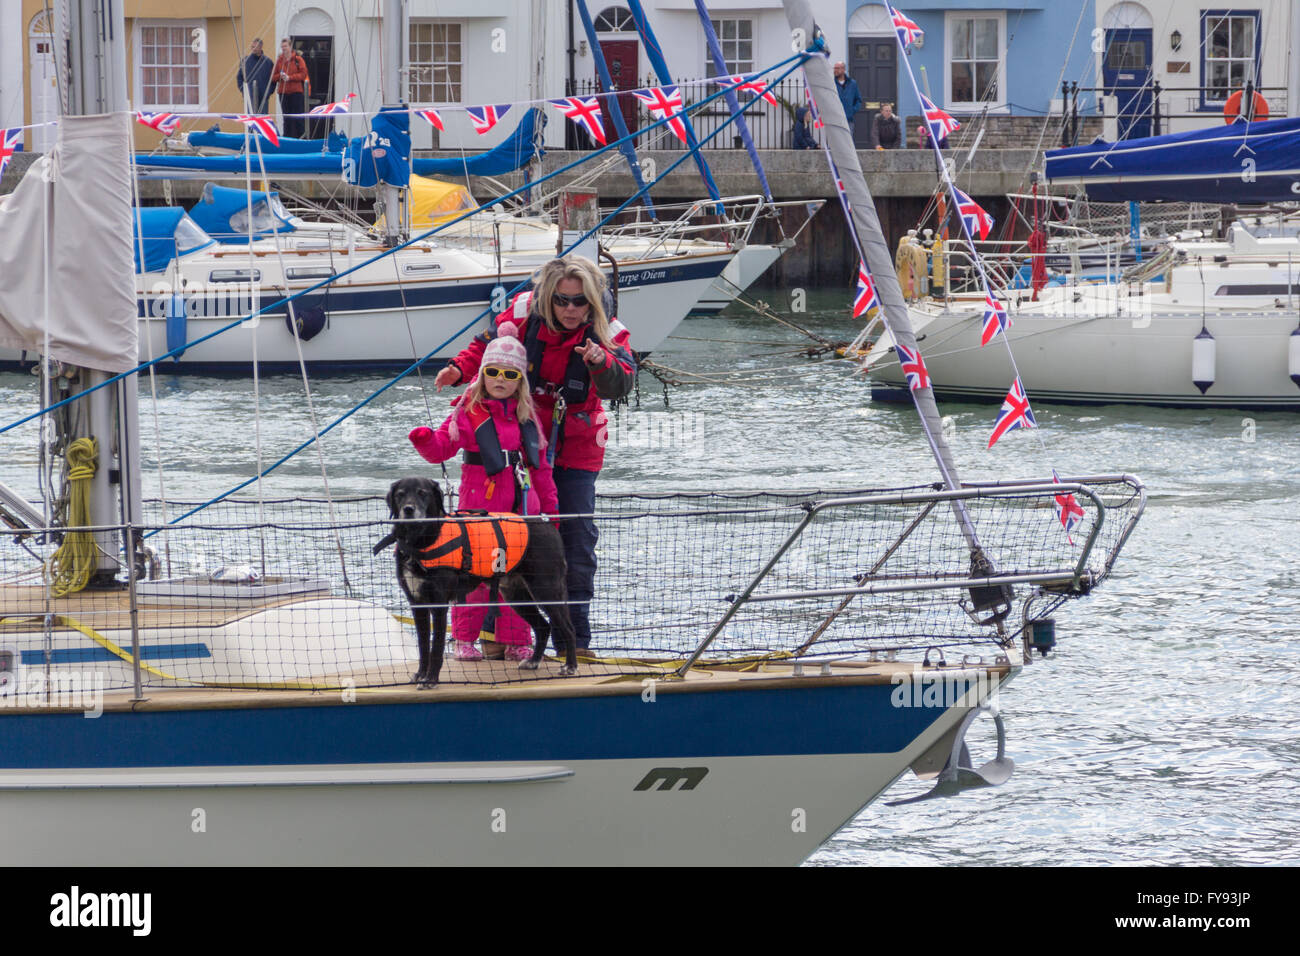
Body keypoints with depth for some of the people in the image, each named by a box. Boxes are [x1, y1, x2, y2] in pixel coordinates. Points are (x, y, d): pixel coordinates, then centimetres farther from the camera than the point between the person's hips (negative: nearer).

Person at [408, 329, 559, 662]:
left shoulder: (526, 414, 11)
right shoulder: (469, 411, -2)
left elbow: (539, 462, 16)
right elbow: (442, 446, -9)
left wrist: (548, 504, 15)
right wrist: (425, 440, -31)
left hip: (521, 506, 4)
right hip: (479, 504, -4)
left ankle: (515, 639, 14)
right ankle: (464, 638, 5)